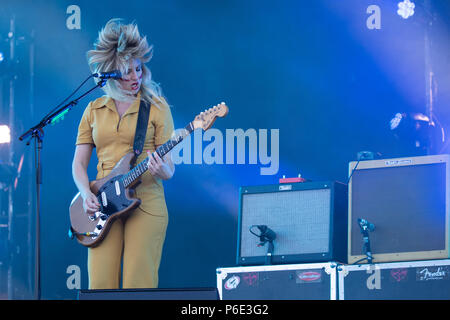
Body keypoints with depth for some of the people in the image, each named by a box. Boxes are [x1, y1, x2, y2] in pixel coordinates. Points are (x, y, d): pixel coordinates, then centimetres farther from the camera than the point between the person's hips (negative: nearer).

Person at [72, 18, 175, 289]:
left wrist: (163, 171, -21)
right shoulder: (94, 110, 13)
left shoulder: (156, 107, 5)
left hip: (146, 204, -2)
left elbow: (169, 167, 2)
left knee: (139, 287, -7)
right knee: (100, 285, -5)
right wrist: (86, 194, -4)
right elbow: (79, 163, 14)